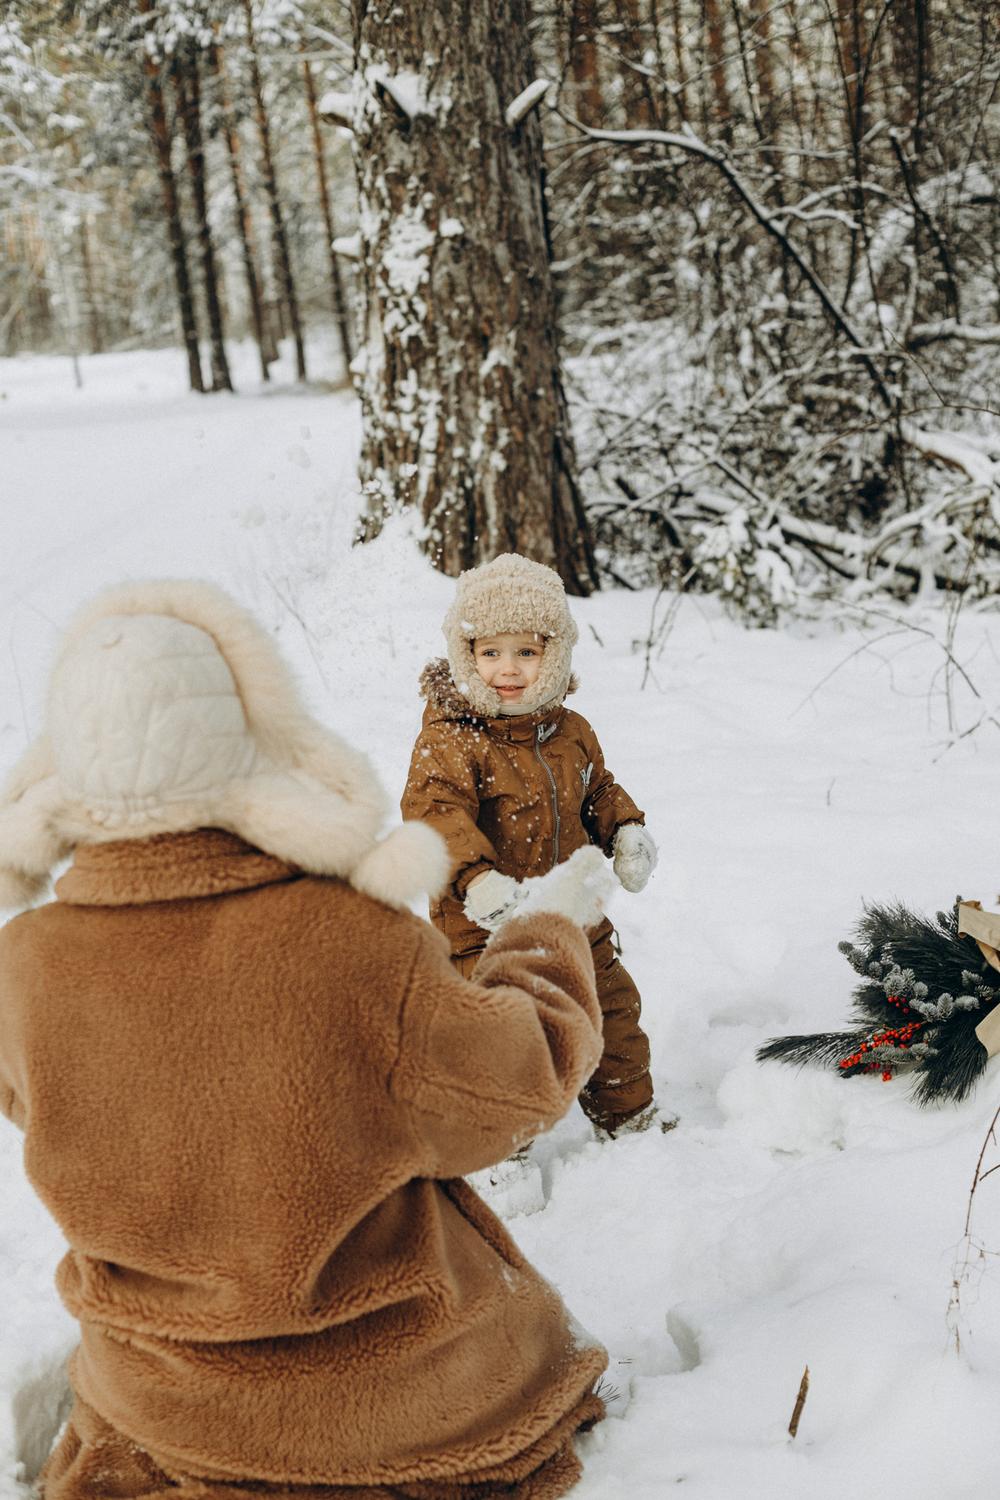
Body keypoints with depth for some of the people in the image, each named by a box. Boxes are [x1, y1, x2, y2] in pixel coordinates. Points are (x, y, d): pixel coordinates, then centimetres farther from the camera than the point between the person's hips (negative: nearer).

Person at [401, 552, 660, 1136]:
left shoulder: (571, 733, 5)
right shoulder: (449, 740, -17)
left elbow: (598, 790, 21)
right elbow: (434, 810, -30)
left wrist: (626, 830, 1)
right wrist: (474, 876, -45)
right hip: (484, 929, -6)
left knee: (613, 1006, 18)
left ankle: (628, 1113, 41)